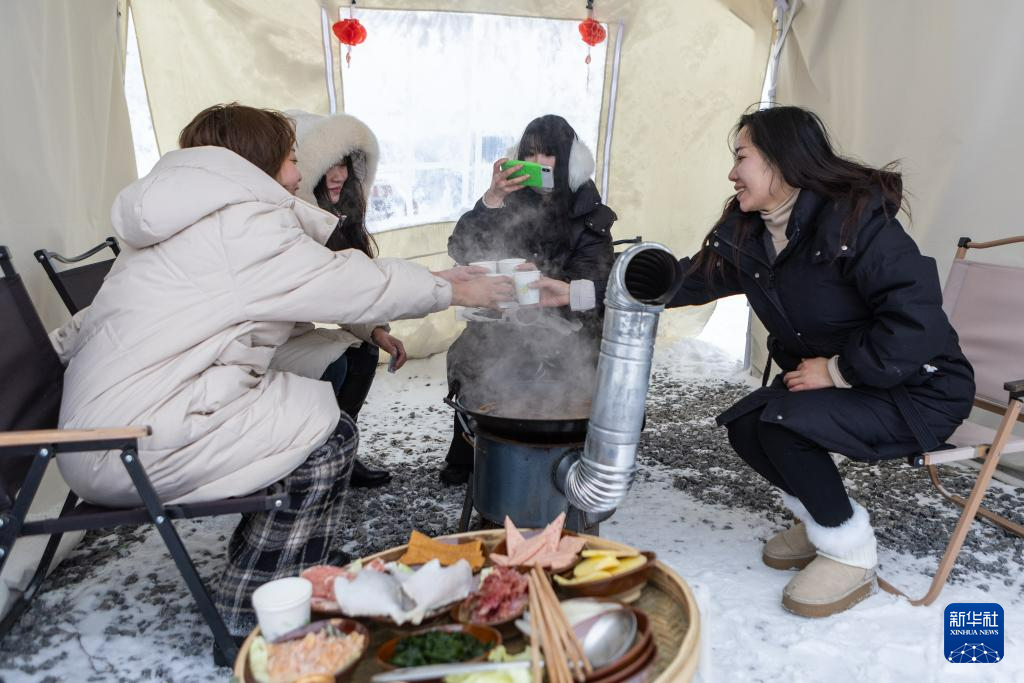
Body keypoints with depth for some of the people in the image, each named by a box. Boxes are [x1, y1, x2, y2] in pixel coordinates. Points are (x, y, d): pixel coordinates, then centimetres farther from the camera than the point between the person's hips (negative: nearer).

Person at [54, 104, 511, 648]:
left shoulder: (195, 220, 17)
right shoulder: (241, 224, -15)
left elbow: (319, 286, 17)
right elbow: (352, 286, -12)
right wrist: (453, 291, 2)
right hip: (130, 450, -10)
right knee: (327, 433, -8)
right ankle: (250, 612, 3)